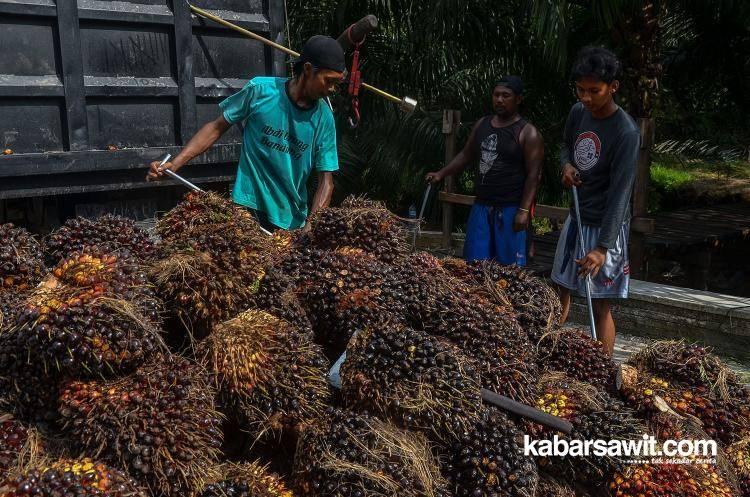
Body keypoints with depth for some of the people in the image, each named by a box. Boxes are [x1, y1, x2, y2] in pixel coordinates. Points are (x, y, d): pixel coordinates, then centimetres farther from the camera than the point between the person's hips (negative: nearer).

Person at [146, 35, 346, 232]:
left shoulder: (324, 118, -3)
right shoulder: (260, 91, -9)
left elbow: (326, 179, -3)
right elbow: (217, 127, 0)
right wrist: (174, 164, -8)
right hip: (247, 208, -2)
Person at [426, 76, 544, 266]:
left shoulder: (527, 133, -7)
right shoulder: (482, 125, 11)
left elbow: (533, 175, -11)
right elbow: (466, 155, 22)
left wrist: (524, 211, -18)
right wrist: (441, 174, 9)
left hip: (510, 209, -6)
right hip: (481, 206, 6)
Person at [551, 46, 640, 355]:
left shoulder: (626, 133, -22)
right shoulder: (578, 112, -2)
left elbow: (619, 194, -24)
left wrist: (603, 247, -29)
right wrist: (567, 165, -5)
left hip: (605, 226, -7)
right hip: (576, 218, 7)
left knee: (600, 305, -2)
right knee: (561, 288, 17)